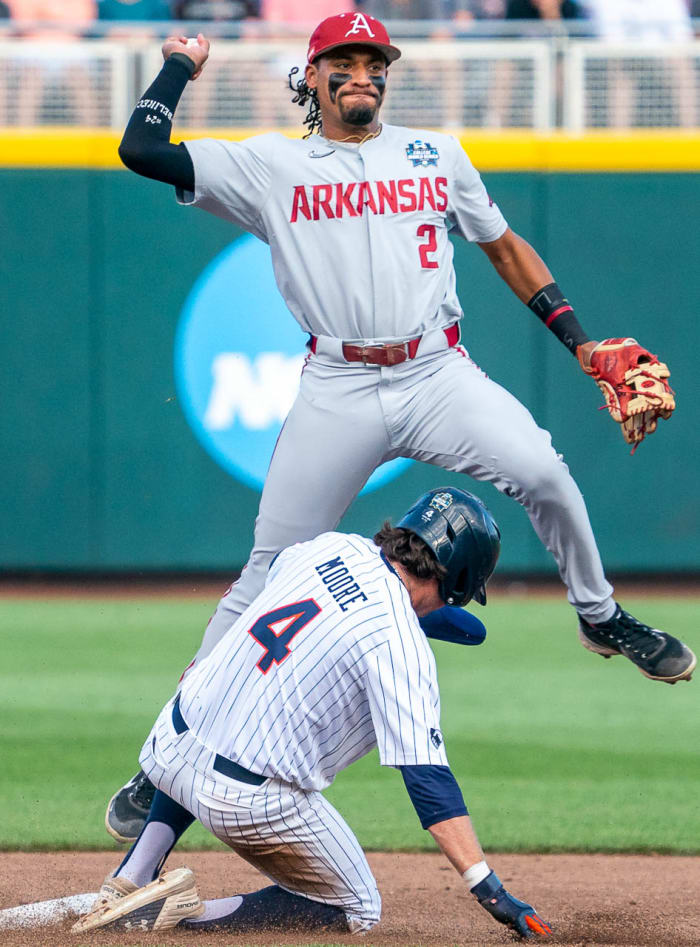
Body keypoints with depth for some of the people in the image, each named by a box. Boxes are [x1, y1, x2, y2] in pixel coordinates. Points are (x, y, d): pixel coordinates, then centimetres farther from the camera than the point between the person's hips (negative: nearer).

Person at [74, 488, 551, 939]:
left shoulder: (334, 547, 4)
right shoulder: (401, 647, -16)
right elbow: (426, 774, -22)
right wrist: (488, 888, -24)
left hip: (167, 749, 7)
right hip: (251, 803, -7)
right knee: (358, 910, 14)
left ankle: (133, 880, 19)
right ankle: (189, 912, -6)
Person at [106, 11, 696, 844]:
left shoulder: (435, 155, 15)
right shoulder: (270, 166, 8)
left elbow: (505, 246, 21)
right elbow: (141, 151, 1)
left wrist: (578, 339, 14)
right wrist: (181, 65, 14)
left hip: (438, 377, 1)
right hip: (338, 392, -1)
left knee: (541, 471, -25)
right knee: (268, 573, -4)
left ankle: (599, 617, -1)